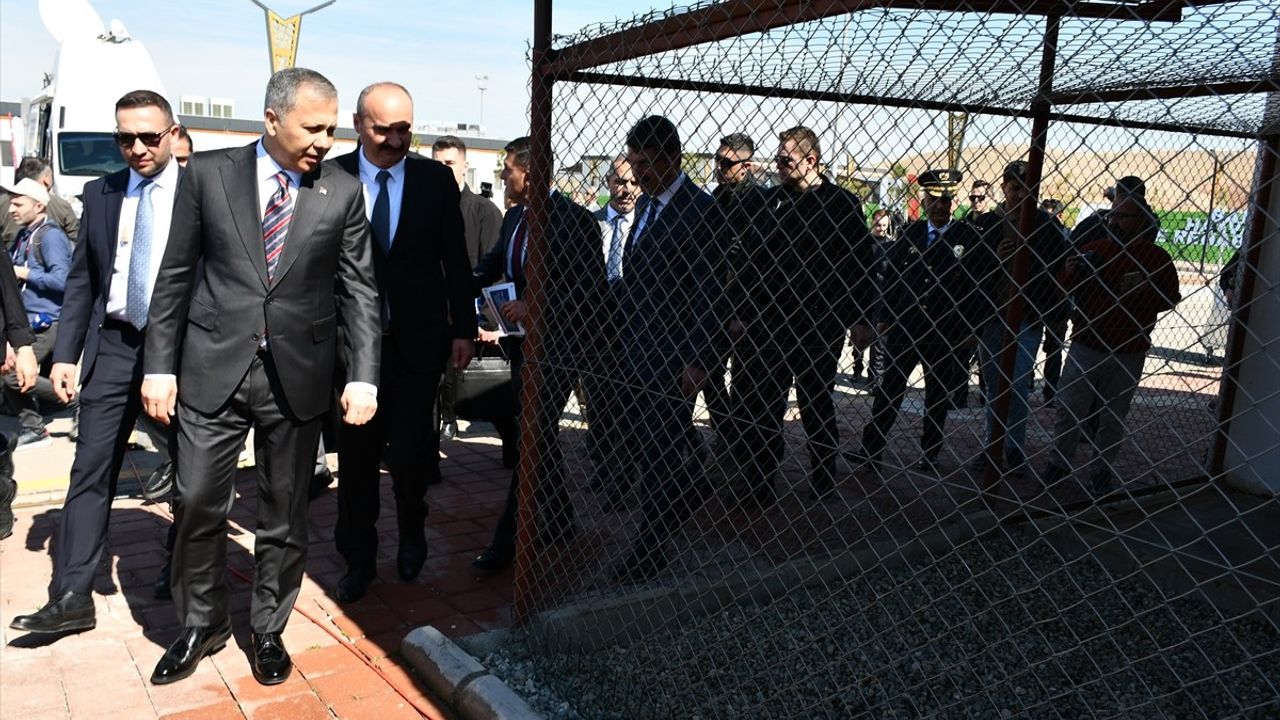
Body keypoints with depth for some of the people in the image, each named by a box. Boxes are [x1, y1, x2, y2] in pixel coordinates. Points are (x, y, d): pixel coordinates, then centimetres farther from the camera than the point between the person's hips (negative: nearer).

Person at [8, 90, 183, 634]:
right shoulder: (100, 194, 9)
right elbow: (81, 280, 11)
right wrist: (64, 355, 5)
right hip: (113, 345, 3)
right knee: (90, 471, 2)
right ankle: (71, 598, 8)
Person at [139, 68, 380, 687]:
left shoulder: (343, 193, 2)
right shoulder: (208, 173, 2)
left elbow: (358, 291, 2)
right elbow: (175, 276, 4)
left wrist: (363, 376, -6)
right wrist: (159, 365, 1)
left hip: (298, 376, 0)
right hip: (213, 371, 0)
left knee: (284, 517, 10)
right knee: (199, 507, 6)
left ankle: (268, 630, 30)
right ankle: (201, 625, 29)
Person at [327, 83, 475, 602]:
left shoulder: (437, 180, 1)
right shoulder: (332, 178, -3)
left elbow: (456, 261, 4)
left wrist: (463, 329, 2)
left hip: (419, 340, 0)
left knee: (409, 449, -2)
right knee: (356, 452, 9)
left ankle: (412, 534, 29)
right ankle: (359, 557, 27)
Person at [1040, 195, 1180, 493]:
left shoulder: (1157, 257, -1)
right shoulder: (1092, 250, 5)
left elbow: (1171, 298, -2)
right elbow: (1066, 291, 14)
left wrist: (1142, 290, -20)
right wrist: (1069, 274, -8)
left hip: (1127, 355, -2)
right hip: (1085, 346, 2)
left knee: (1112, 417, 9)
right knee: (1068, 410, 5)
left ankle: (1102, 469, 22)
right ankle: (1060, 462, 19)